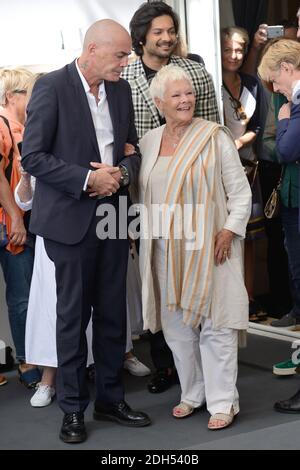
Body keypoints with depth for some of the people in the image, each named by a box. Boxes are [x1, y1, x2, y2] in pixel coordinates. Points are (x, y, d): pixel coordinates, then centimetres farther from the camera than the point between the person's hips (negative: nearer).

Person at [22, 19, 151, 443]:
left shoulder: (121, 90, 8)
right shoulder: (52, 87, -10)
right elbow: (32, 157, -13)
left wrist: (122, 173, -7)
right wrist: (88, 179, -19)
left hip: (112, 216, 5)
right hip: (71, 218, -5)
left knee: (113, 313, 10)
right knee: (73, 316, 3)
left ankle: (110, 398, 23)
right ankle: (73, 409, 16)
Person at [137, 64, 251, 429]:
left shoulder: (214, 137, -4)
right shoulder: (149, 141, 10)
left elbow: (240, 192, -3)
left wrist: (229, 230, -13)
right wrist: (147, 237, 11)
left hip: (207, 248, -5)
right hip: (165, 249, 5)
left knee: (215, 324, -3)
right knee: (176, 325, 10)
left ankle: (222, 402, 6)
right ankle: (192, 393, 25)